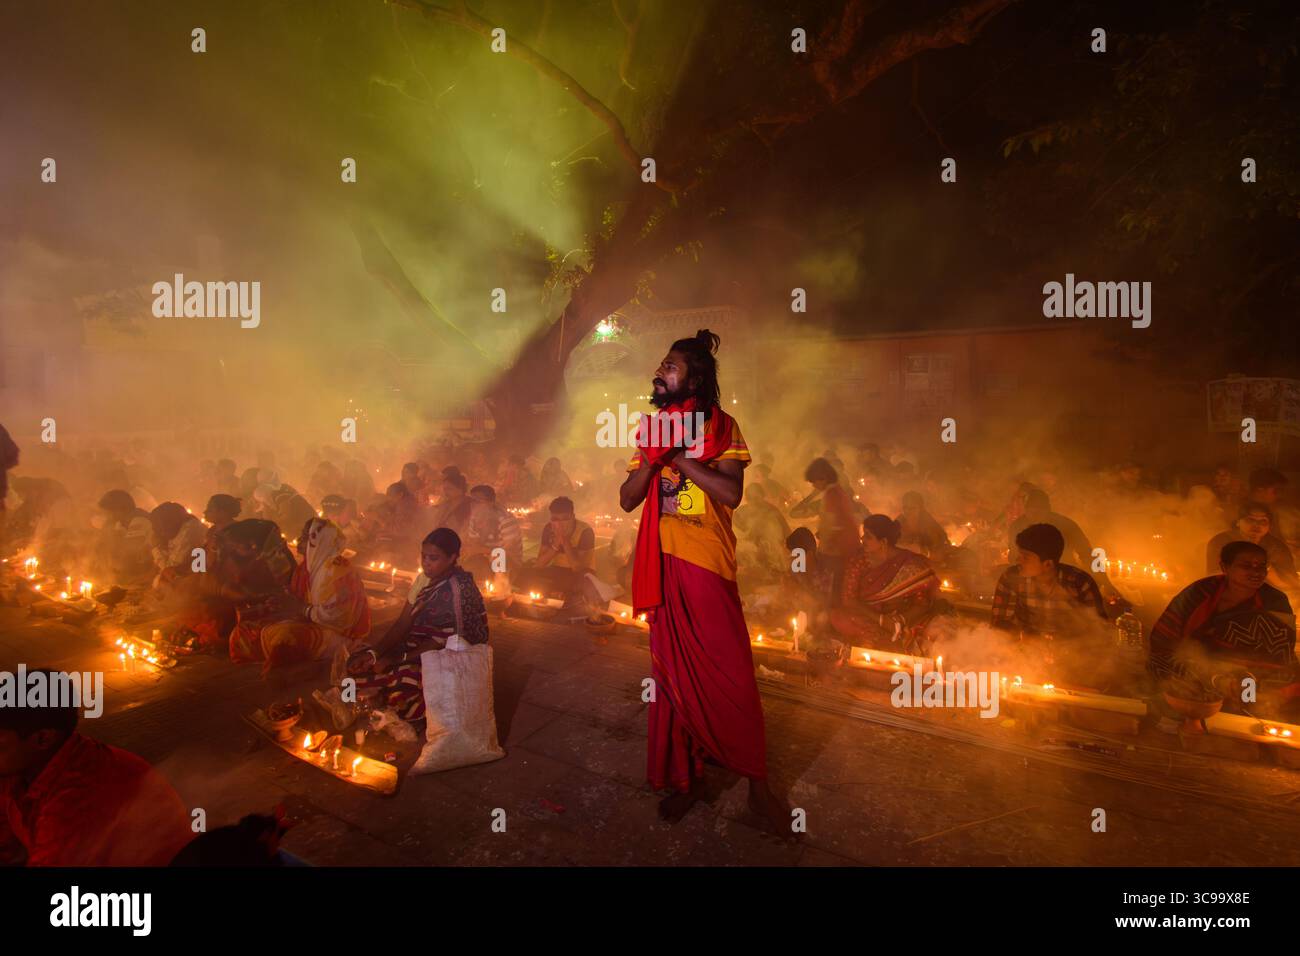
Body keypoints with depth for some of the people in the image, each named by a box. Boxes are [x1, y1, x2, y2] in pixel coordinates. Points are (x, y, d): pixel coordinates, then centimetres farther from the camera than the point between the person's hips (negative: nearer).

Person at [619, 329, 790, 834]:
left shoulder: (722, 426, -1)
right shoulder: (651, 428, 11)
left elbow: (731, 493, -16)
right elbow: (627, 499, 4)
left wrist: (679, 455, -15)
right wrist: (653, 456, -11)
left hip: (709, 565, -4)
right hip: (663, 565, 4)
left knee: (732, 675, -1)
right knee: (673, 673, 11)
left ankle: (758, 784, 18)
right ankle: (684, 777, 27)